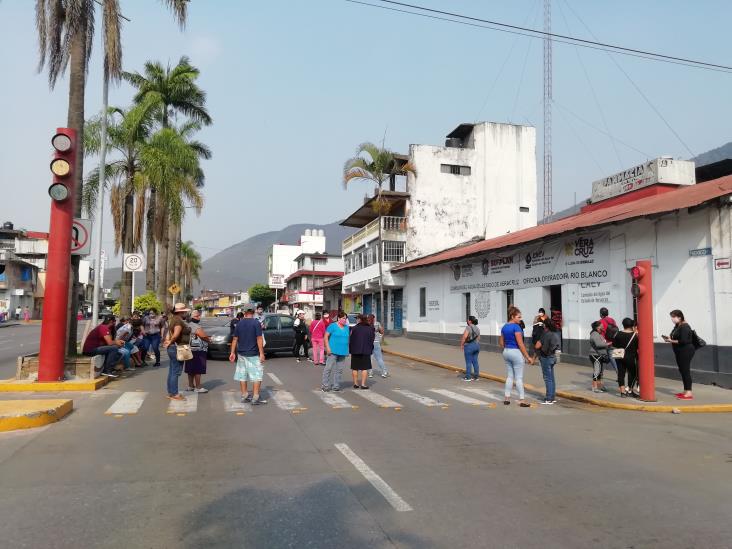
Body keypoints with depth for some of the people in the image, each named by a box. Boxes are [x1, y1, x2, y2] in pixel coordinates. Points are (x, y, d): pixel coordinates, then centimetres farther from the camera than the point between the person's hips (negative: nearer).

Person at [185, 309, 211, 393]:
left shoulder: (189, 325, 14)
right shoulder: (197, 326, -18)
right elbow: (204, 336, -21)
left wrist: (206, 336, 8)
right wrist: (208, 338, -1)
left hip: (191, 350, 10)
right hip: (198, 351, -10)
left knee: (191, 369, 14)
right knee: (198, 370, -5)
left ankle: (190, 386, 22)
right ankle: (198, 387, -1)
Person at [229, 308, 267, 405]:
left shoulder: (239, 323, 3)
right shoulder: (256, 323, -10)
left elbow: (235, 339, 5)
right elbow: (259, 339, -14)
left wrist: (232, 352, 12)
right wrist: (261, 353, -13)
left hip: (241, 354, 5)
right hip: (253, 354, -5)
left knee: (242, 375, 13)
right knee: (257, 375, 0)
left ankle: (244, 396, 20)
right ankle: (255, 398, -4)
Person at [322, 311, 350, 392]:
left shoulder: (347, 327, 13)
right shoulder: (333, 326, -5)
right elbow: (326, 336, -6)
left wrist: (347, 350, 14)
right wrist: (327, 348, -14)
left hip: (343, 352, 6)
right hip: (333, 351, -6)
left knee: (339, 369, 9)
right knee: (329, 368, -7)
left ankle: (336, 386, 16)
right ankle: (325, 385, 0)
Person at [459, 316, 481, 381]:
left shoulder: (468, 328, -15)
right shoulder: (477, 328, 10)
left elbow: (464, 337, -23)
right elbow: (478, 338, 15)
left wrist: (462, 344, -14)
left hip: (469, 346, -8)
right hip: (477, 346, 8)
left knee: (468, 362, -2)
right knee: (475, 361, 11)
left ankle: (468, 377, 2)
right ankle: (476, 376, 13)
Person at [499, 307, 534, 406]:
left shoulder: (504, 327, 8)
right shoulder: (516, 327, -16)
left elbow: (501, 342, 14)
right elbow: (520, 344, -18)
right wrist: (528, 357, -14)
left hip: (506, 352, 8)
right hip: (516, 352, -8)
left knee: (509, 376, 14)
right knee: (519, 377, -1)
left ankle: (507, 398, 16)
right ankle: (521, 400, 3)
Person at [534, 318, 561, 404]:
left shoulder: (546, 335, -19)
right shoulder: (555, 334, 6)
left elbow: (537, 346, -21)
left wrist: (538, 341, 0)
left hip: (546, 358, -9)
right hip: (552, 357, 9)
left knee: (548, 378, -4)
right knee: (551, 378, 14)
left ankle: (549, 399, -1)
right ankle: (553, 397, 21)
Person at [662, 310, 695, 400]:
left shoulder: (684, 327, -15)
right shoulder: (677, 326, 13)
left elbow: (683, 341, -23)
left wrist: (671, 341, -16)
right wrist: (669, 337, 1)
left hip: (686, 351, -10)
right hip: (680, 352, 10)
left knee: (686, 371, -8)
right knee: (682, 371, 13)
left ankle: (689, 393, -5)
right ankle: (686, 391, 21)